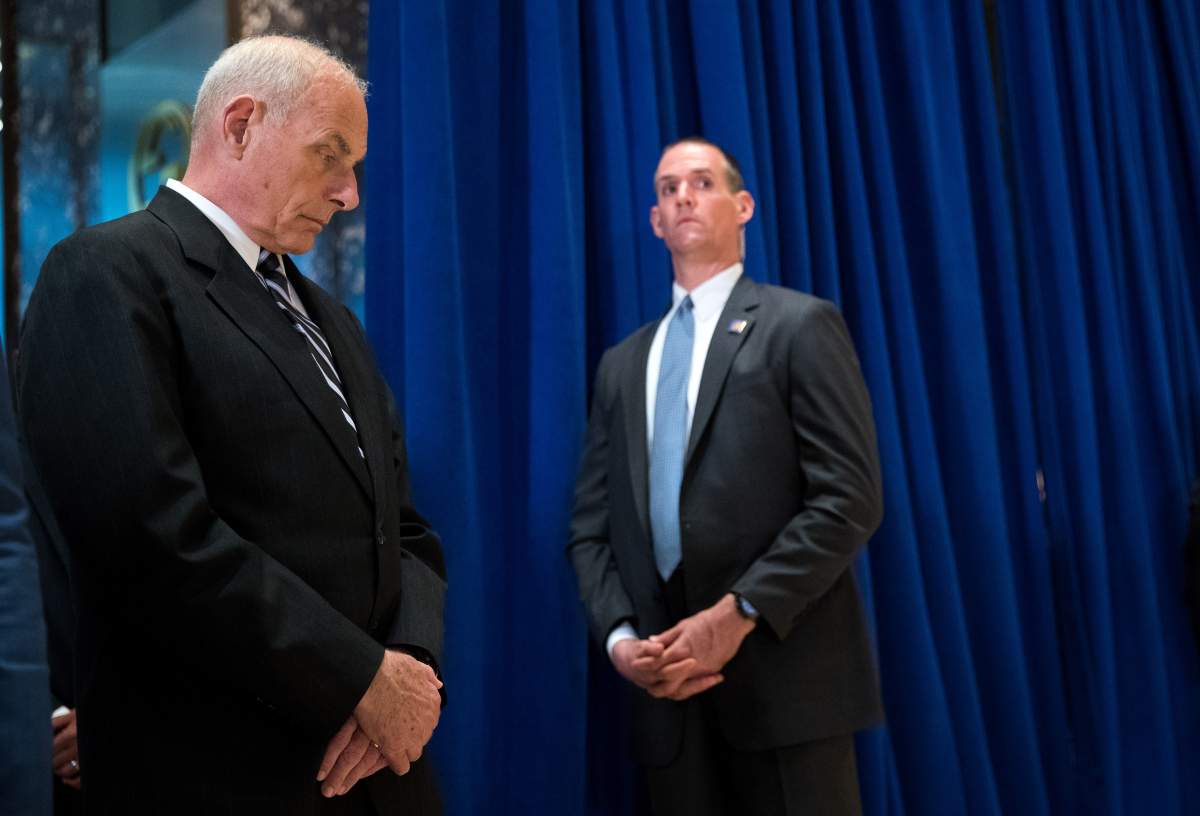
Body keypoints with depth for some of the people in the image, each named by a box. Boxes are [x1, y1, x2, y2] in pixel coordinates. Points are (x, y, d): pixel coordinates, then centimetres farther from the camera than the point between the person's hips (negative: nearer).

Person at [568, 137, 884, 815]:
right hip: (671, 689, 5)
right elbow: (592, 526, 13)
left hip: (782, 677, -4)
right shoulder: (623, 364, 18)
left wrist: (738, 614, -15)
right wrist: (620, 637, -4)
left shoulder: (800, 325, 1)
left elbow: (851, 498, -8)